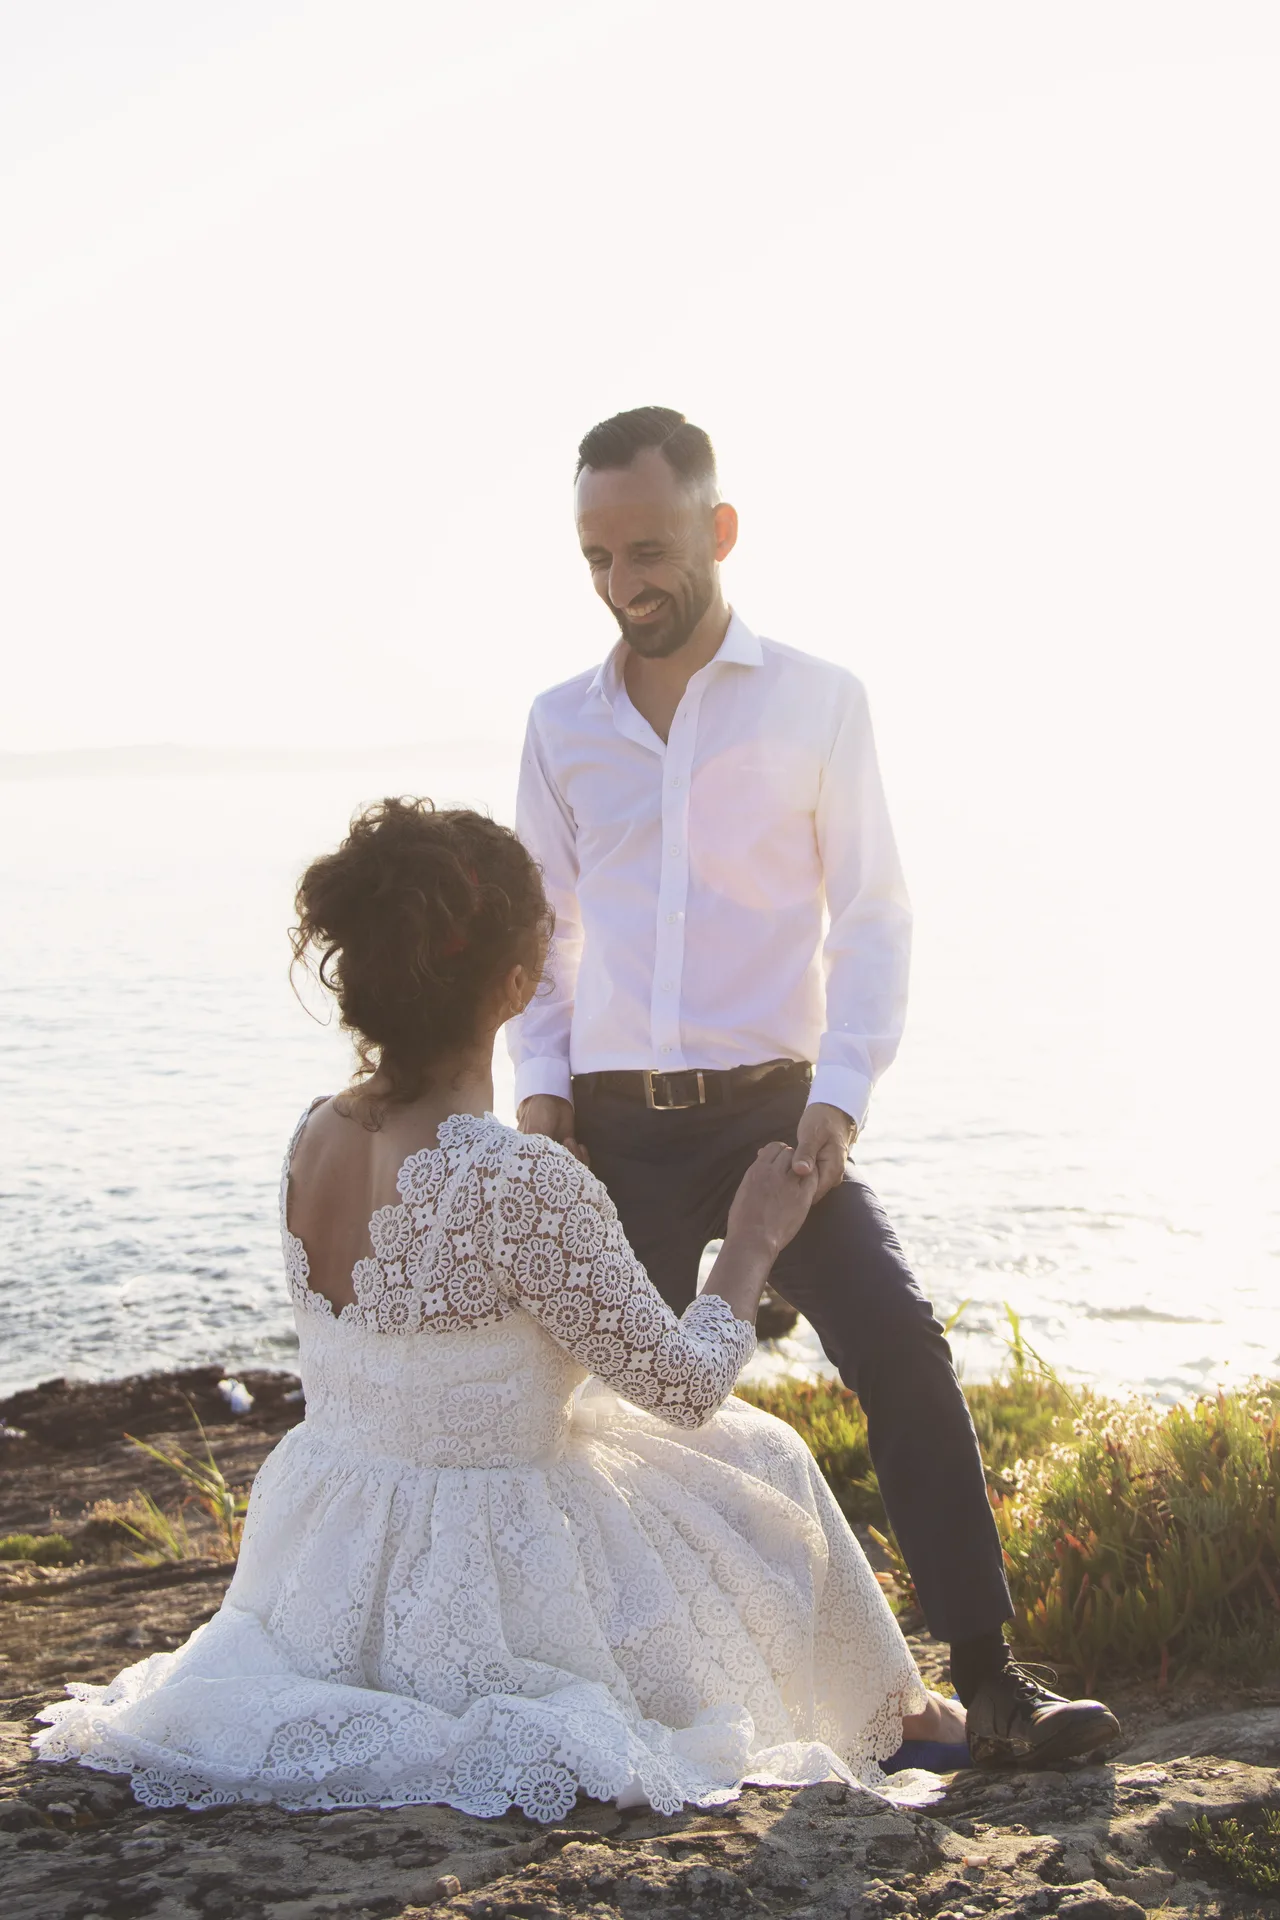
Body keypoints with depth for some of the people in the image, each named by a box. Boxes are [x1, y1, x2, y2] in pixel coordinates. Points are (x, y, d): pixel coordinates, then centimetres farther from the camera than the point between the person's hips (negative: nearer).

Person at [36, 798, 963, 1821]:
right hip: (491, 1604, -7)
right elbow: (687, 1386, -15)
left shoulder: (314, 1136, -5)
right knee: (762, 1454, 18)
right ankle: (889, 1713, 40)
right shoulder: (523, 1184, -29)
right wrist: (753, 1245, 2)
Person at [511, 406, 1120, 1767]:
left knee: (901, 1345, -19)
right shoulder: (561, 724, 10)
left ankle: (988, 1680, -16)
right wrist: (539, 1081, 1)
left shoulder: (816, 701, 1)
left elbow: (872, 916, -1)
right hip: (613, 1127, 3)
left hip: (772, 1109, -3)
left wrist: (839, 1092, -13)